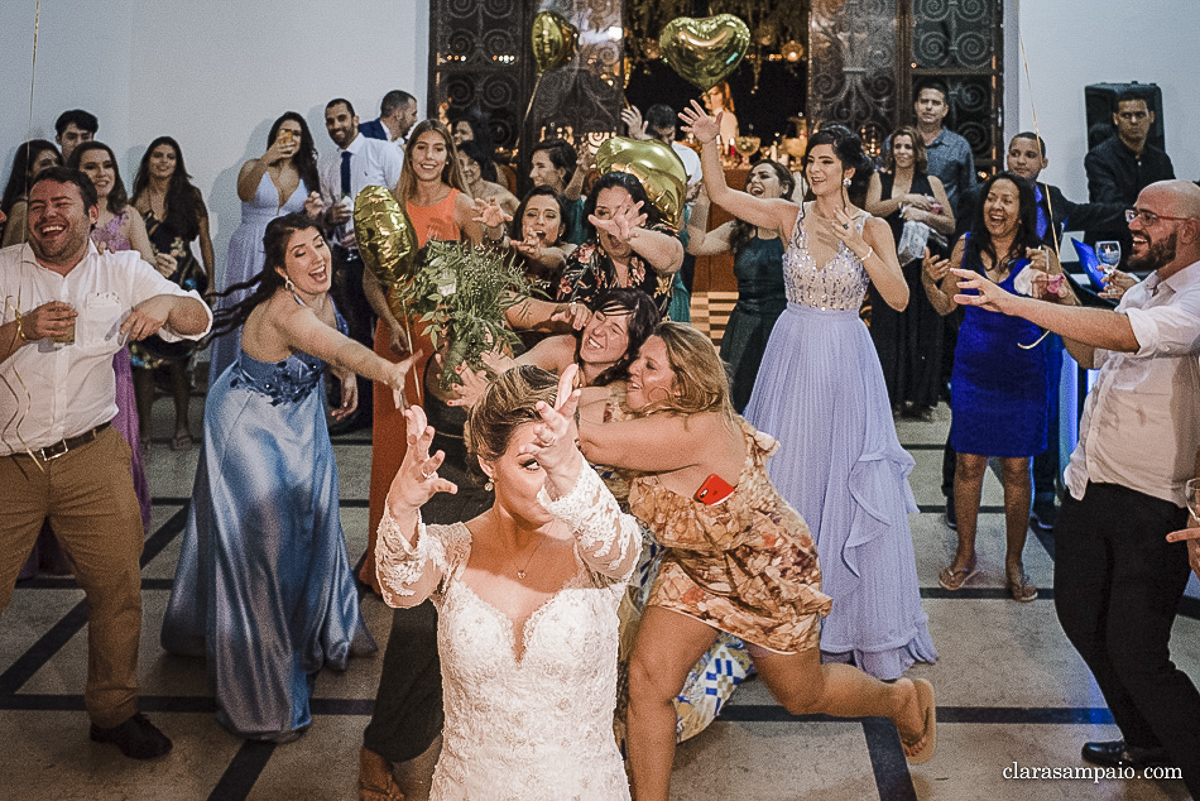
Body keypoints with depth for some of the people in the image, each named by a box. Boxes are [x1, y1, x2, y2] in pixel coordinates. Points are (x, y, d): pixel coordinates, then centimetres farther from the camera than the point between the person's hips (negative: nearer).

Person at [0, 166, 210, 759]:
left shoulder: (121, 272, 5)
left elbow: (200, 321, 0)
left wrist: (165, 304, -21)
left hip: (92, 459, 1)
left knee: (118, 587, 5)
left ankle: (114, 710, 24)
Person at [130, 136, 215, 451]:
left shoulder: (191, 195, 5)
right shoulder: (136, 199, 6)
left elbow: (204, 240, 9)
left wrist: (210, 280, 5)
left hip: (183, 284, -1)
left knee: (177, 357, 0)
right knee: (142, 357, -1)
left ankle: (182, 424, 13)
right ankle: (144, 427, 10)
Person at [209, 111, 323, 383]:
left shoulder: (307, 176, 13)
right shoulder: (254, 167, 5)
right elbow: (244, 193, -19)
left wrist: (313, 215, -6)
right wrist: (265, 161, -32)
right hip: (251, 254, -2)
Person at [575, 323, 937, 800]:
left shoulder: (699, 429, -39)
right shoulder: (648, 422, -13)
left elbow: (598, 444, -48)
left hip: (769, 570, -6)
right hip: (694, 567, 6)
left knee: (802, 695, 17)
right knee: (646, 679, -8)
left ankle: (903, 699, 48)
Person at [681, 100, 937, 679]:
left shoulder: (872, 227, 0)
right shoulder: (790, 217, 3)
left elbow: (899, 298, -10)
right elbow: (720, 194, -3)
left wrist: (859, 246, -18)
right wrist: (708, 146, -17)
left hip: (846, 361, -1)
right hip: (792, 354, 2)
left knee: (849, 482, 0)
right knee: (786, 476, 7)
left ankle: (858, 618, 15)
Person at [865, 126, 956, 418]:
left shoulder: (931, 183, 9)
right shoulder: (880, 179, 10)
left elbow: (950, 225, 5)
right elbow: (871, 210, -8)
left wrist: (923, 215, -10)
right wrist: (905, 199, -15)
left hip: (922, 265, 0)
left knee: (922, 331, 0)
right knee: (888, 330, -1)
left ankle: (919, 399, 8)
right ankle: (891, 397, 7)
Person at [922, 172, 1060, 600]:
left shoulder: (1039, 254, -6)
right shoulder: (967, 245, 1)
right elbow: (945, 305, 9)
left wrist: (1051, 277, -28)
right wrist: (929, 281, -10)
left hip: (1022, 371, -2)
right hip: (972, 368, 2)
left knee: (1016, 468, 6)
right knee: (968, 463, 7)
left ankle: (1014, 562, 22)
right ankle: (966, 554, 25)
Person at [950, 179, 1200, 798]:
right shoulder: (1142, 292, 12)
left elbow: (1126, 335, -36)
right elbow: (1092, 355, 25)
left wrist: (1015, 303, -38)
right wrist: (1058, 301, 8)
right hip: (1089, 486, 9)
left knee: (1135, 654, -6)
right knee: (1079, 614, 18)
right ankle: (1146, 743, 38)